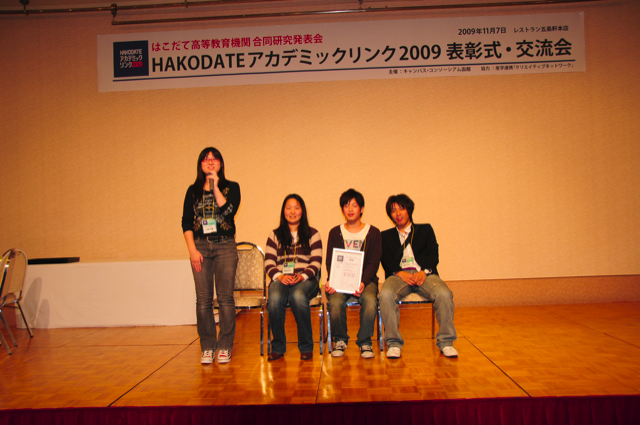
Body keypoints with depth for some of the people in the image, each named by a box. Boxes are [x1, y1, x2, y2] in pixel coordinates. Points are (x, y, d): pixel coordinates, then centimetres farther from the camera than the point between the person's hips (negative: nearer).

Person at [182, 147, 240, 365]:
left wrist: (215, 186, -8)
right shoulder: (193, 190, 11)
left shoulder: (231, 187, 7)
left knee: (225, 297, -3)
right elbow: (186, 222, 7)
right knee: (203, 299, 0)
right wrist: (192, 249, -4)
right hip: (200, 246, 2)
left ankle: (225, 347, 7)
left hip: (225, 245, -1)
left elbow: (228, 210, -11)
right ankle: (207, 347, 10)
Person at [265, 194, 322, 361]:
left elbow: (316, 262, 4)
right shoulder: (275, 235, 17)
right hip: (281, 279, 2)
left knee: (298, 296, -38)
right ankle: (277, 347, -15)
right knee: (275, 299, -34)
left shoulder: (312, 234, 14)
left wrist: (302, 276, -14)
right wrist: (279, 276, -13)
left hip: (305, 280, -1)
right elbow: (268, 263, 8)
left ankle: (306, 347, -21)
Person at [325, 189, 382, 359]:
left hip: (365, 279, -1)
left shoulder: (373, 233, 7)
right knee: (335, 302, -32)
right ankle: (340, 340, -3)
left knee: (370, 301, -34)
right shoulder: (335, 233, 11)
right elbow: (330, 261, 5)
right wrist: (330, 281, -16)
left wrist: (363, 282, -21)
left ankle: (365, 342, -9)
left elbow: (373, 263, -2)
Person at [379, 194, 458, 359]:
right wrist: (400, 273, -13)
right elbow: (386, 260, 8)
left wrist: (424, 272, -11)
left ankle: (445, 341, -17)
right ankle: (393, 342, -24)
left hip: (424, 274, 0)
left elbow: (433, 255, 9)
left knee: (444, 294, -32)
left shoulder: (425, 229, 23)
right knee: (386, 294, -34)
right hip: (399, 275, 0)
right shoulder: (386, 236, 23)